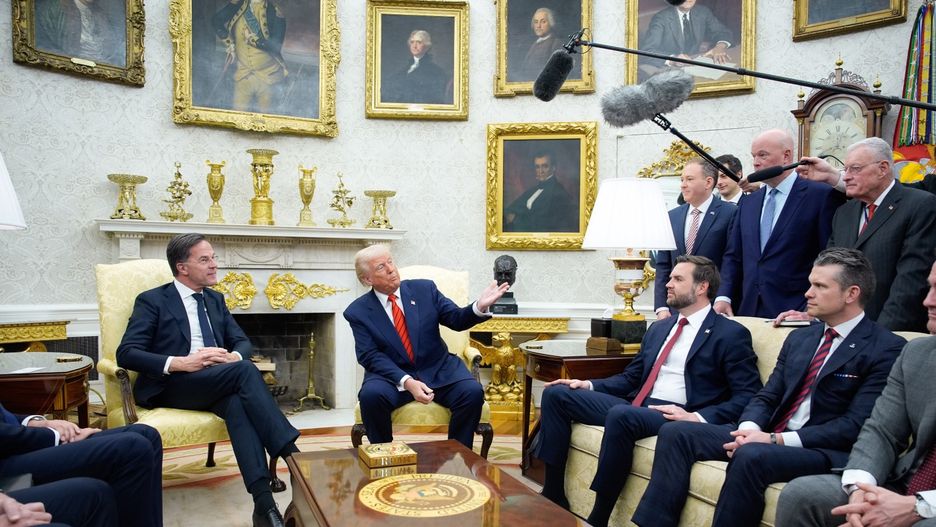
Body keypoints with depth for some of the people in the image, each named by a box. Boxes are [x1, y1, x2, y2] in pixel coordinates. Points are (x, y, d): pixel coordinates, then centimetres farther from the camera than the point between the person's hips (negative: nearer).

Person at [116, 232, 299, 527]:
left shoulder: (215, 300, 20)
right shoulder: (152, 301, 3)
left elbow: (243, 342, 16)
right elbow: (126, 354, -8)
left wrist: (233, 356, -10)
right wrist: (180, 363, -22)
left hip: (217, 384, 4)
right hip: (171, 385, -4)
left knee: (237, 402, -34)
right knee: (244, 370, -32)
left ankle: (264, 503, -43)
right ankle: (291, 454, -35)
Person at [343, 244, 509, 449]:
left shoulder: (424, 289, 4)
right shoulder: (357, 312, -2)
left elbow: (456, 320, 2)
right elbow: (370, 356, -10)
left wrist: (480, 306, -21)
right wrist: (406, 382, -25)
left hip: (439, 371, 2)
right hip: (391, 375, -1)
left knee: (472, 392, -24)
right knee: (371, 395, -32)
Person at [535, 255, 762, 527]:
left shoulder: (732, 334, 0)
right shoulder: (659, 328, 21)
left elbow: (747, 397, -8)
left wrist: (699, 417, -22)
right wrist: (589, 385, 8)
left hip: (677, 416, -8)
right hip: (635, 406, 8)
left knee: (621, 415, -38)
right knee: (557, 394, -4)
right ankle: (553, 496, -2)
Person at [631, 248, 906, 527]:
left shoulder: (886, 348, -6)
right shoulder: (799, 338, 16)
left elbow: (856, 425, -14)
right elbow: (767, 397, 13)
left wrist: (776, 439, -20)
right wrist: (748, 429, -10)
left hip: (827, 451, -7)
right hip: (770, 437, 7)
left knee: (751, 456, -36)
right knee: (676, 433, -8)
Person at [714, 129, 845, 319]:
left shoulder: (822, 195, -4)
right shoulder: (748, 203, 14)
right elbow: (733, 256, 14)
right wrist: (724, 297, 1)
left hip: (796, 312, -5)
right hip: (749, 310, 5)